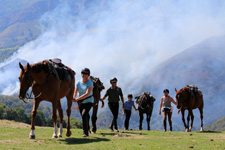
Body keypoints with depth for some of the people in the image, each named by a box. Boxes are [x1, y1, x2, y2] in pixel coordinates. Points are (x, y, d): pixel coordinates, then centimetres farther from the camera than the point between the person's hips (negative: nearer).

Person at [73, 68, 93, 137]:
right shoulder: (78, 83, -2)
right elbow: (75, 92, -13)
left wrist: (77, 99, -36)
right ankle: (87, 130, 33)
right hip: (81, 102, 5)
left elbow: (87, 94, -28)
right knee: (83, 116, 12)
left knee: (84, 114, -23)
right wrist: (73, 98, -37)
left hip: (88, 101, -5)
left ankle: (85, 132, -19)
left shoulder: (90, 83, -16)